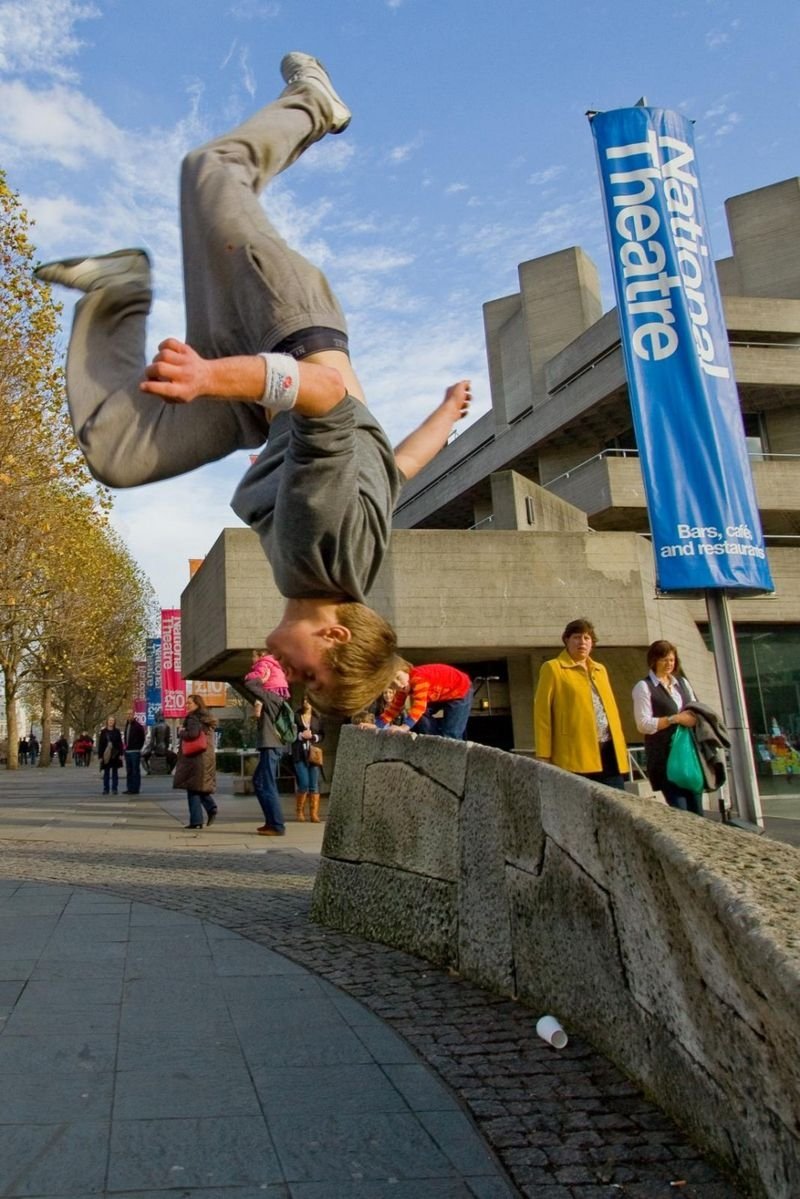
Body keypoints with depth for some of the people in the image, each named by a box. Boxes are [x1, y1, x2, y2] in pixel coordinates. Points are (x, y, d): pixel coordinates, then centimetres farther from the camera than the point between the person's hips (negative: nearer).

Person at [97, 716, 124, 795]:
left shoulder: (117, 732, 4)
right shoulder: (103, 732, 3)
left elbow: (120, 743, 3)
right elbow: (100, 744, 1)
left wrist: (120, 754, -5)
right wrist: (100, 756, -3)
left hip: (115, 755, 0)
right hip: (106, 755, 0)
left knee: (115, 772, 4)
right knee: (106, 773, 5)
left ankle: (114, 789, 8)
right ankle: (106, 789, 9)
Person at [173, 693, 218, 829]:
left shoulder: (193, 718, -9)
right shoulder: (206, 719, 16)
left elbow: (192, 734, -26)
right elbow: (213, 741, 22)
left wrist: (181, 732, -8)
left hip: (194, 758, -8)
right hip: (208, 757, 8)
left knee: (193, 787, -3)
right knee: (201, 786, 16)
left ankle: (196, 820, -3)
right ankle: (211, 808, -3)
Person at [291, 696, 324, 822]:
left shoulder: (317, 719, 13)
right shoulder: (295, 717, 6)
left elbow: (322, 735, 10)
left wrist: (314, 736, -9)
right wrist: (300, 735, -12)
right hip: (299, 754, -2)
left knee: (314, 785, -2)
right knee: (304, 784, -9)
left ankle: (314, 814, 1)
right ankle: (299, 811, 10)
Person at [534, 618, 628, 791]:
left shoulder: (600, 669, 20)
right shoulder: (553, 668, 1)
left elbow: (610, 706, 21)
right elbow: (542, 713, -3)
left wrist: (620, 746, 15)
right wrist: (544, 756, -7)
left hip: (609, 750, 6)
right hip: (575, 754, -6)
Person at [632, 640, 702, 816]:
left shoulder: (682, 682, 16)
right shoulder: (644, 687, -2)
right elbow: (644, 724, -10)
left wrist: (696, 717, -2)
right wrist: (675, 718, -17)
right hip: (665, 756, -6)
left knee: (696, 809, 6)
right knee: (679, 811, -9)